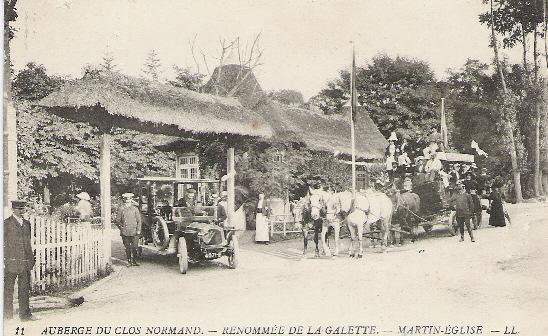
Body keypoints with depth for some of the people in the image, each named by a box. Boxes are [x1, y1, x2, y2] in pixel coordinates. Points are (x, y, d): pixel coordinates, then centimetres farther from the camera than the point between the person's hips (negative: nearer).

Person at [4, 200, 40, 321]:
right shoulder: (7, 223, -2)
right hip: (11, 260, -5)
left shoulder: (27, 223, 15)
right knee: (8, 288, 3)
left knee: (25, 289, 8)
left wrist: (31, 258, 15)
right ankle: (7, 314, 12)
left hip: (25, 261, 5)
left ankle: (25, 314, 14)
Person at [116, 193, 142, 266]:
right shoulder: (121, 209, 7)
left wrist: (138, 230, 0)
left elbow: (139, 220, 8)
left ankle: (134, 261, 9)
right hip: (125, 233, 0)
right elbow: (117, 220, 11)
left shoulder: (135, 209, 8)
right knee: (127, 248, 4)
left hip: (134, 232, 0)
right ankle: (129, 262, 13)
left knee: (134, 247, -2)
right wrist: (121, 227, -1)